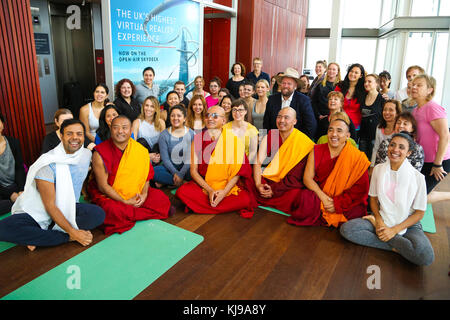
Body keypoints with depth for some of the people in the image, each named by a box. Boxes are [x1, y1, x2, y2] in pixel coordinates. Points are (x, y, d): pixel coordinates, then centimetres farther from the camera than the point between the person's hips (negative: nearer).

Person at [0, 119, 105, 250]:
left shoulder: (87, 154, -2)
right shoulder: (48, 164, -19)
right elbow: (49, 206, -19)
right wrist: (73, 233, -23)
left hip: (68, 209, 4)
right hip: (39, 213, -3)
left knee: (98, 213, -27)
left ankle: (39, 237, -19)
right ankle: (68, 238, -24)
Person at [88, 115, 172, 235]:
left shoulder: (140, 150, -4)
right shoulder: (100, 153, -15)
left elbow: (146, 175, 4)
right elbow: (103, 186, -15)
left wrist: (144, 193, -15)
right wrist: (125, 201, -20)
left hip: (134, 194, 4)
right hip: (107, 195, -4)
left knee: (161, 198, -12)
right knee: (113, 211, -36)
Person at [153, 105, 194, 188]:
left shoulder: (191, 134, -2)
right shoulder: (164, 135, -1)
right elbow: (165, 158, -5)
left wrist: (181, 174, -18)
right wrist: (175, 173, -19)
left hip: (186, 168, 0)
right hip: (170, 168, 0)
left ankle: (166, 182, -17)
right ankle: (184, 182, -20)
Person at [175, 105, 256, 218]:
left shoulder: (234, 140, -4)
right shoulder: (198, 139, 1)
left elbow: (237, 172, -6)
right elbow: (193, 171, -1)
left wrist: (224, 192, -20)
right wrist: (209, 190, -14)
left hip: (228, 186, -1)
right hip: (203, 184, 1)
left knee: (245, 200, -29)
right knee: (182, 192, -26)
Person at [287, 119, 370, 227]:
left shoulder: (358, 157, -6)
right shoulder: (317, 151, 1)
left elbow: (360, 188, -7)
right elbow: (307, 178, -2)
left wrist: (338, 203, -16)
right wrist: (322, 197, -17)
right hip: (320, 195, 1)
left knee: (357, 211, -28)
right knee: (306, 197, -29)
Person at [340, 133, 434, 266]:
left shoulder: (417, 177, -10)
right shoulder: (378, 169, 0)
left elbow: (419, 212, -5)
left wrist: (394, 230, -14)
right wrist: (379, 220, -10)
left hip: (408, 225, -3)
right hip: (382, 220, 3)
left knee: (425, 256, -34)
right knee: (346, 229, -22)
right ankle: (394, 246, -16)